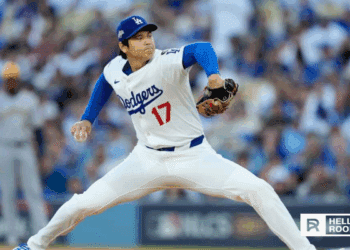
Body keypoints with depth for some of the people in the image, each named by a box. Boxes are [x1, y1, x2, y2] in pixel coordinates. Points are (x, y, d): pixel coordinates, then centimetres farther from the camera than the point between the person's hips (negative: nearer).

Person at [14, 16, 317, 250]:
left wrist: (213, 74, -63)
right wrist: (88, 119, 14)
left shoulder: (166, 63, -22)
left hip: (194, 156, -4)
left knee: (259, 190, -21)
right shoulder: (114, 70, -4)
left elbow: (200, 49, -43)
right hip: (147, 161, 4)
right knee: (86, 202, -2)